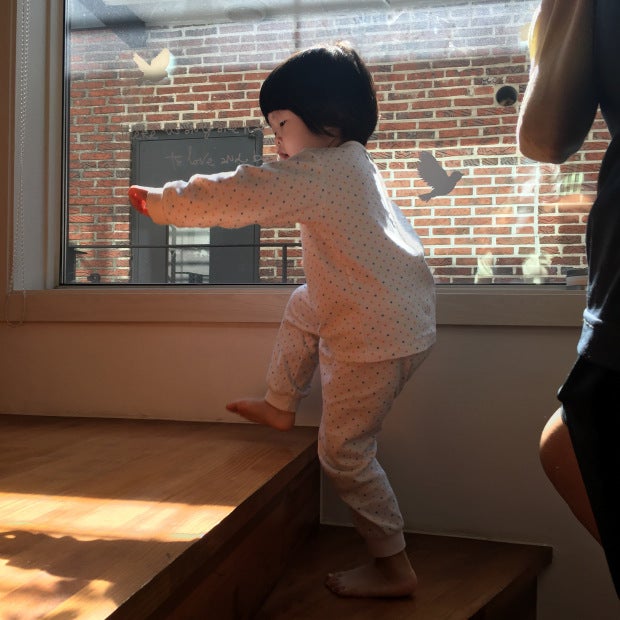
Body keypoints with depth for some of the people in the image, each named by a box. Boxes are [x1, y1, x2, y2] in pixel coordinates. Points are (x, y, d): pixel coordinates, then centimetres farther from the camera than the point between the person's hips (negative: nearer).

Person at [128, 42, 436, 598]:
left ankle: (394, 567, 14)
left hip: (380, 334, -10)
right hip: (393, 310, 10)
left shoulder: (321, 172, -17)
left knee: (344, 452, 1)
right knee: (303, 308, 28)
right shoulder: (350, 162, 14)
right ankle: (282, 406, 40)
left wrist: (157, 203, -5)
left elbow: (233, 196, -17)